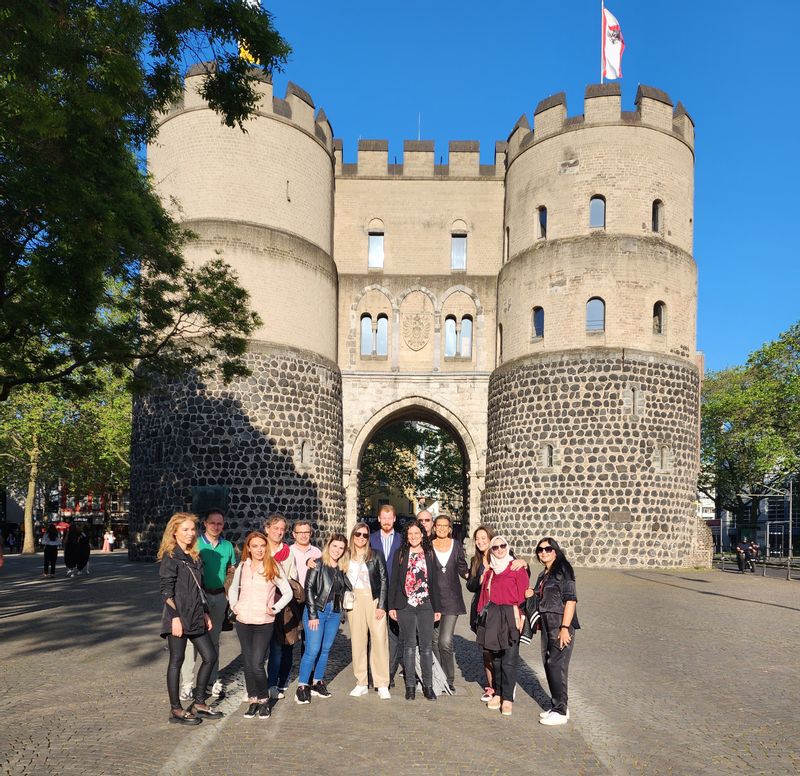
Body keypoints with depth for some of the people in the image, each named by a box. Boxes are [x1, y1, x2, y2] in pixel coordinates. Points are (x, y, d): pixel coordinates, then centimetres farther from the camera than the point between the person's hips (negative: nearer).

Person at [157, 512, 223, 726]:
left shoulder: (194, 556, 14)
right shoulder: (170, 557, -9)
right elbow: (166, 590, -13)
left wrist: (205, 613, 17)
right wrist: (175, 617, -19)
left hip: (195, 616, 8)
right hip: (178, 617, -8)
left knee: (210, 656, 8)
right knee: (177, 660, 1)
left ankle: (198, 703, 20)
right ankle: (176, 709, 11)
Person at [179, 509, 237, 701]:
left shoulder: (228, 546, 7)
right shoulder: (195, 544, -6)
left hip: (219, 596, 4)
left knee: (214, 640, 13)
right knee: (192, 639, -6)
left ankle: (212, 682, 22)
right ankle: (186, 684, 1)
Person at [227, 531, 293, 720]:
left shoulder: (273, 567, -4)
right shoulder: (242, 567, 6)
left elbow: (288, 592, -1)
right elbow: (233, 589, 21)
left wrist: (275, 609, -9)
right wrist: (233, 605, 6)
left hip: (264, 624, -4)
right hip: (243, 622, 4)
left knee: (257, 664, -9)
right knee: (247, 663, 8)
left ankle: (264, 700, 11)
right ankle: (253, 700, 22)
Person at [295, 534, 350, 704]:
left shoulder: (341, 569, 10)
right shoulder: (318, 564, -6)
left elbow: (345, 589, 12)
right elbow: (309, 589, -10)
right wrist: (312, 614, -13)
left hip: (334, 613, 5)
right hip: (317, 611, -5)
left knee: (325, 650, 10)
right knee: (312, 650, -8)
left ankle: (318, 683, 21)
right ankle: (302, 687, -1)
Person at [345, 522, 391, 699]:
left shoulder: (375, 555, 0)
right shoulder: (346, 556, 8)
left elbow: (384, 580, -1)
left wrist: (381, 605, -7)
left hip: (374, 600, -2)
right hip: (354, 601, 2)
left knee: (379, 640, -5)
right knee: (357, 642, 4)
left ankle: (382, 685, 2)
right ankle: (361, 683, 13)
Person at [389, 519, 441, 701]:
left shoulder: (429, 554, 7)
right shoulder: (401, 554, 4)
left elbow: (434, 582, 8)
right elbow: (394, 580, 3)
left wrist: (437, 607, 5)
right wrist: (392, 606, -2)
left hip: (426, 605, 1)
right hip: (405, 606, -1)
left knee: (426, 646, 2)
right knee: (409, 646, 6)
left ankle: (428, 686, 10)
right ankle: (410, 685, 14)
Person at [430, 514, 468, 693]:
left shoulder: (456, 545, 5)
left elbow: (463, 569, 13)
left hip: (451, 598, -1)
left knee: (445, 641, -10)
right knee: (435, 640, 7)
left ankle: (449, 680, 5)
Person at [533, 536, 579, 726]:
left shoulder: (562, 570, -10)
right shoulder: (543, 575, 16)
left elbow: (571, 600, -17)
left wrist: (565, 628, -21)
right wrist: (532, 594, 8)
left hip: (561, 625, -9)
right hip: (547, 624, 9)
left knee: (556, 665, -6)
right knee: (548, 664, 12)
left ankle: (561, 711, 4)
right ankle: (558, 706, 24)